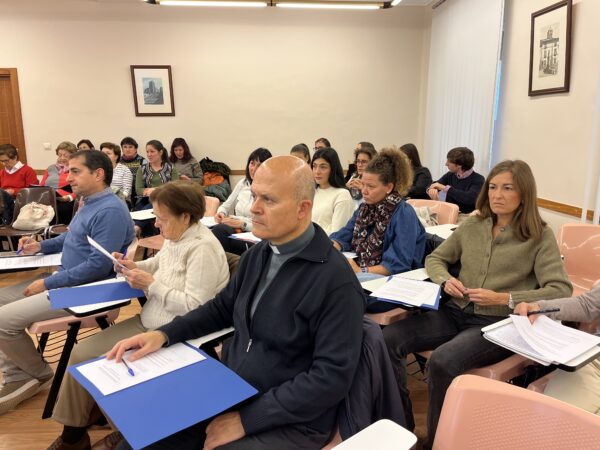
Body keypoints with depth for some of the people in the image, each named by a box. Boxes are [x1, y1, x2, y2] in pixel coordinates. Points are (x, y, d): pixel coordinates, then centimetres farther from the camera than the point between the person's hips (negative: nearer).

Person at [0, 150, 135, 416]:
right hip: (66, 280, 11)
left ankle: (41, 375, 12)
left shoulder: (110, 210, -21)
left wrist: (48, 283, -19)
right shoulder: (89, 203, 13)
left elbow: (98, 265, -27)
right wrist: (40, 246, 12)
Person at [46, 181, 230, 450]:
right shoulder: (175, 237, 4)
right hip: (147, 323, 10)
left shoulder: (202, 247, -24)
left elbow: (194, 307, -28)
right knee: (81, 353, 5)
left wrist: (150, 284, -20)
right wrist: (135, 267, 3)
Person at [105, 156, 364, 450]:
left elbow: (332, 377, -21)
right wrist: (164, 334, 0)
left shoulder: (336, 281, -21)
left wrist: (247, 419, -20)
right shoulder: (258, 254, 2)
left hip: (290, 422, -6)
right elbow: (222, 308, 14)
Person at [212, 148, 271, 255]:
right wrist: (221, 213, 0)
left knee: (220, 230, -34)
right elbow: (226, 205, 24)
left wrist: (242, 224, -20)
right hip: (235, 230, 5)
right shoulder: (243, 183, 15)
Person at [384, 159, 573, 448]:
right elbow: (435, 258, 19)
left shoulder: (540, 236, -1)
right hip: (456, 313, 5)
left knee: (442, 361, -33)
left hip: (498, 323, -4)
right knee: (389, 338, -18)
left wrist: (503, 299, -20)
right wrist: (445, 280, -4)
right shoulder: (472, 226, 11)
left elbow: (560, 291, -10)